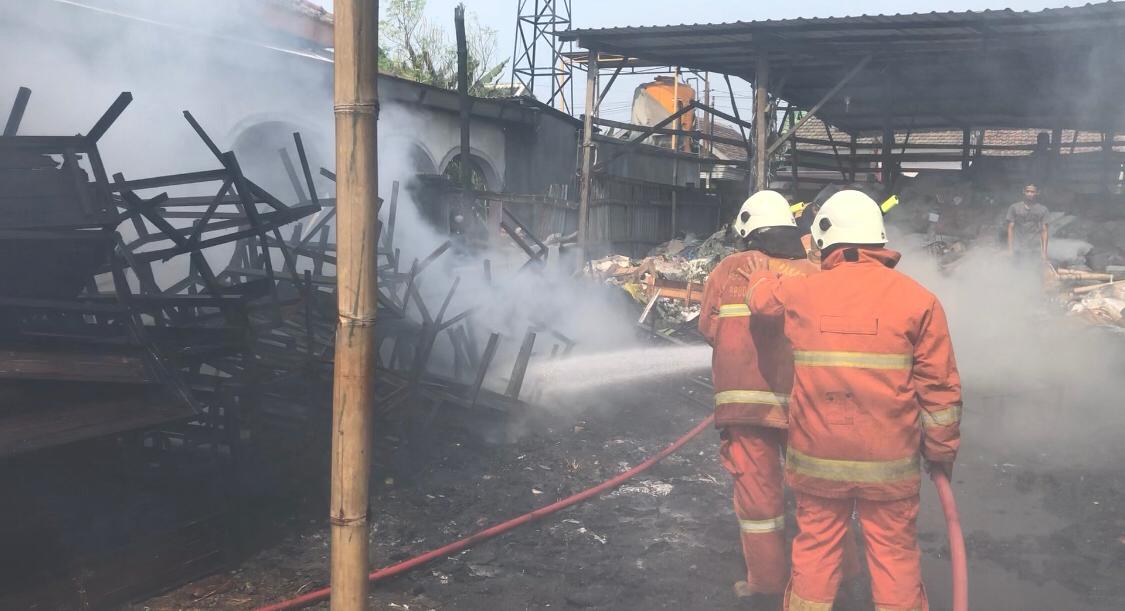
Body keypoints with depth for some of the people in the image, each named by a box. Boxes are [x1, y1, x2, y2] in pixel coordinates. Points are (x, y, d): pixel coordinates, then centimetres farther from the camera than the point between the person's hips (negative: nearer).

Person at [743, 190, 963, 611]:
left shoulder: (800, 293, -3)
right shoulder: (917, 299, -8)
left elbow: (759, 295, 20)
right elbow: (940, 389, -6)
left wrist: (761, 272, 43)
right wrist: (942, 451, 7)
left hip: (816, 458, 1)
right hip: (889, 463, -1)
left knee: (815, 548, 15)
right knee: (894, 553, 11)